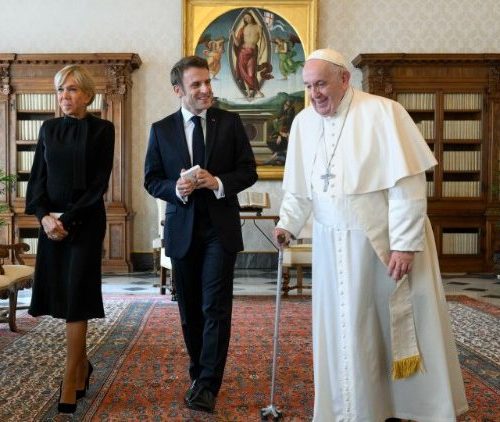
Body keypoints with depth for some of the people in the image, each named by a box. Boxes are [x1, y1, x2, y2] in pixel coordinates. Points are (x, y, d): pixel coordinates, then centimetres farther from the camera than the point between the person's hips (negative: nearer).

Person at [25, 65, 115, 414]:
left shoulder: (102, 129, -3)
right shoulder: (49, 129, 11)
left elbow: (99, 183, -9)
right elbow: (38, 177, 8)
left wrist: (68, 218, -15)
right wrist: (44, 215, -9)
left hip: (86, 222, -4)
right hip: (52, 221, 5)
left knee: (76, 296, -6)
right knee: (61, 294, 8)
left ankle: (70, 380, 0)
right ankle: (82, 365, 26)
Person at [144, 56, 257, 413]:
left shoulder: (230, 122, 1)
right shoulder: (161, 129, 4)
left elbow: (248, 171, 1)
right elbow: (152, 179, 5)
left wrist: (218, 183, -18)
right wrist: (175, 189, -16)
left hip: (220, 228, -2)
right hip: (182, 229, 2)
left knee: (215, 308, -7)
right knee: (190, 309, 12)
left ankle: (208, 385, 0)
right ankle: (198, 372, 30)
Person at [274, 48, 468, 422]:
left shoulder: (382, 112, -13)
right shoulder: (303, 122, 4)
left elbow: (408, 184, -16)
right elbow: (299, 187, 12)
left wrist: (405, 244, -19)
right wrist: (288, 225, 0)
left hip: (385, 240, -4)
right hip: (333, 246, 4)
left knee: (403, 328, 7)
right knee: (345, 331, 9)